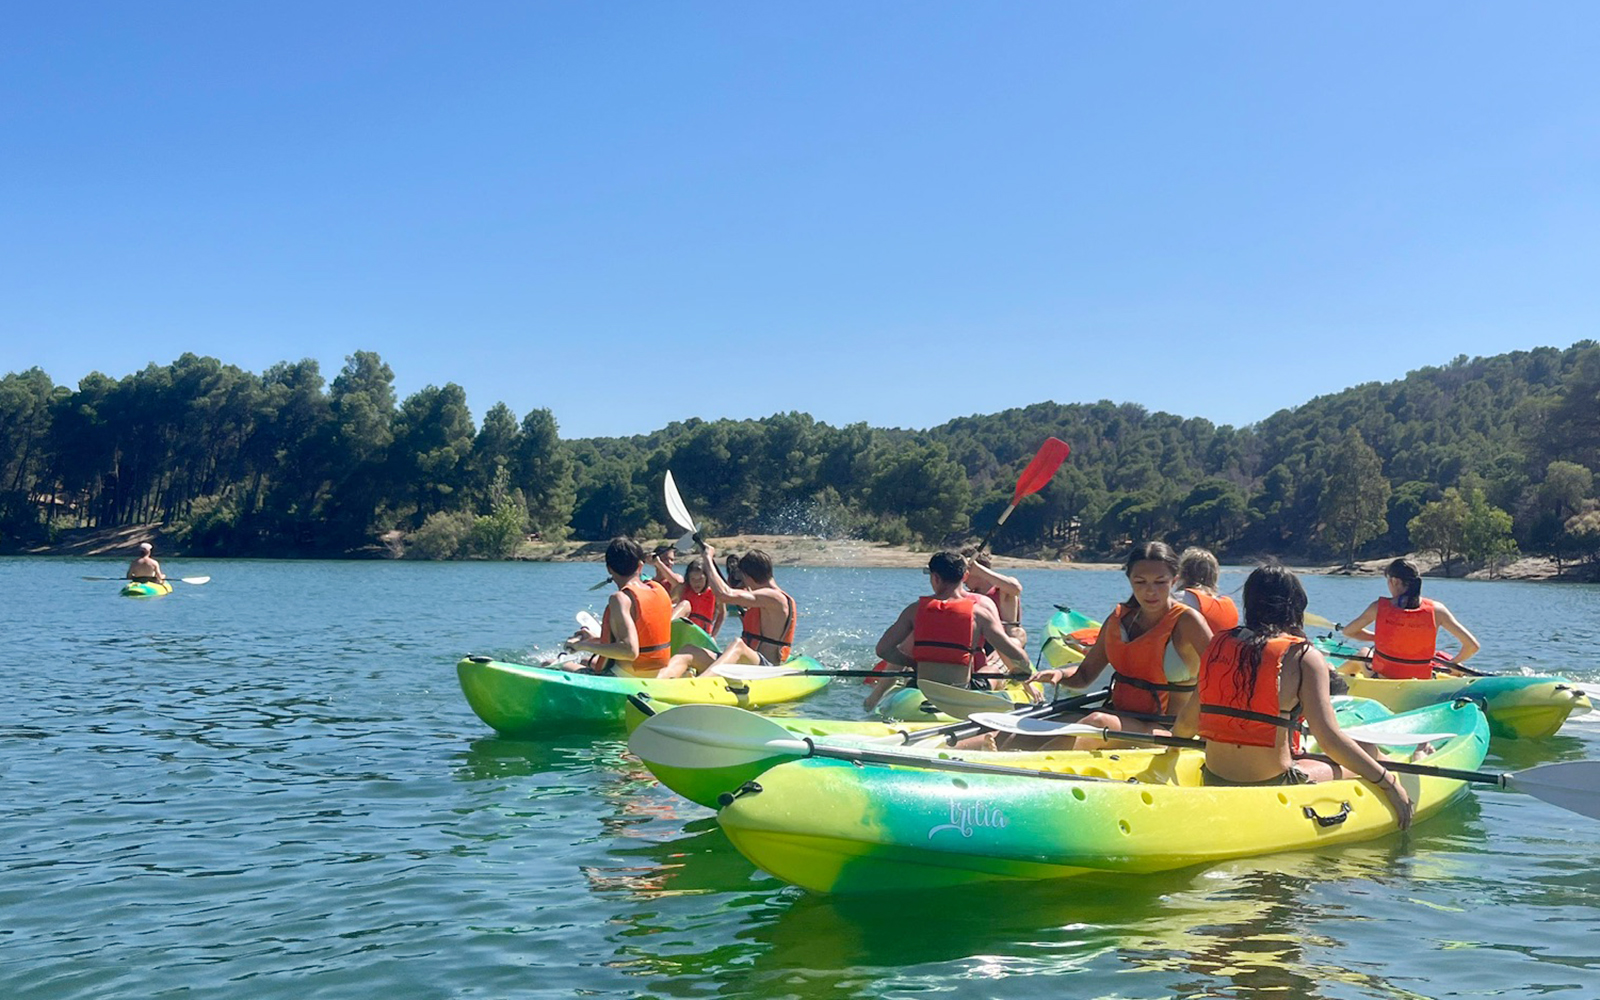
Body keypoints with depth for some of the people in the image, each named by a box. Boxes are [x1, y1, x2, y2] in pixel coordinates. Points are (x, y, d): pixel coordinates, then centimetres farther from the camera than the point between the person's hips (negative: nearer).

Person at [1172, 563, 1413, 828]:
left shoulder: (1218, 645, 4)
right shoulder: (1303, 657, -10)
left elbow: (1185, 724, 8)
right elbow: (1329, 739, -16)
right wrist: (1389, 783, -6)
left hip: (1213, 784, 6)